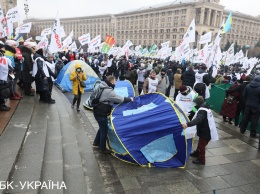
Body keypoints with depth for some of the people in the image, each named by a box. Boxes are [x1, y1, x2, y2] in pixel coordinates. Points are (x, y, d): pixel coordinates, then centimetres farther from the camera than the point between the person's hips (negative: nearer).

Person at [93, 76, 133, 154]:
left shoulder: (103, 88, 9)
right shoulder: (109, 91, -22)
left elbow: (112, 100, 17)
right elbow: (120, 99, -20)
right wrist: (130, 99, -5)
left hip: (98, 111, 10)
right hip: (101, 113, -10)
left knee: (102, 127, 26)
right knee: (104, 130, 4)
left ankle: (96, 142, 41)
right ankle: (103, 149, 17)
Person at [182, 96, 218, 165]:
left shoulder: (202, 110, -27)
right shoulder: (205, 107, 6)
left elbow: (198, 119, -45)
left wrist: (188, 124, -57)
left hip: (206, 132, -10)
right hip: (206, 130, 10)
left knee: (202, 145, 3)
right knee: (200, 143, 26)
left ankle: (201, 160, 17)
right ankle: (197, 153, 46)